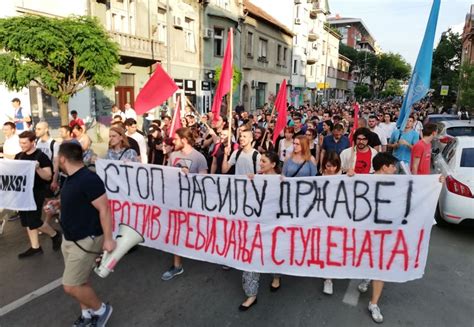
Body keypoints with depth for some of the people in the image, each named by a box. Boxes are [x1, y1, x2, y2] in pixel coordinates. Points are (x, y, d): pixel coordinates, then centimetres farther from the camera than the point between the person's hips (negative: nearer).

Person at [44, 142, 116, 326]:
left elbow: (104, 209, -25)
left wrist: (108, 239, -24)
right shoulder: (72, 178, 5)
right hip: (70, 239, 9)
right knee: (79, 281, 18)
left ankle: (101, 310, 17)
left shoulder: (88, 179, -25)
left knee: (71, 286, -4)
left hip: (86, 241, -9)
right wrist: (59, 204, 9)